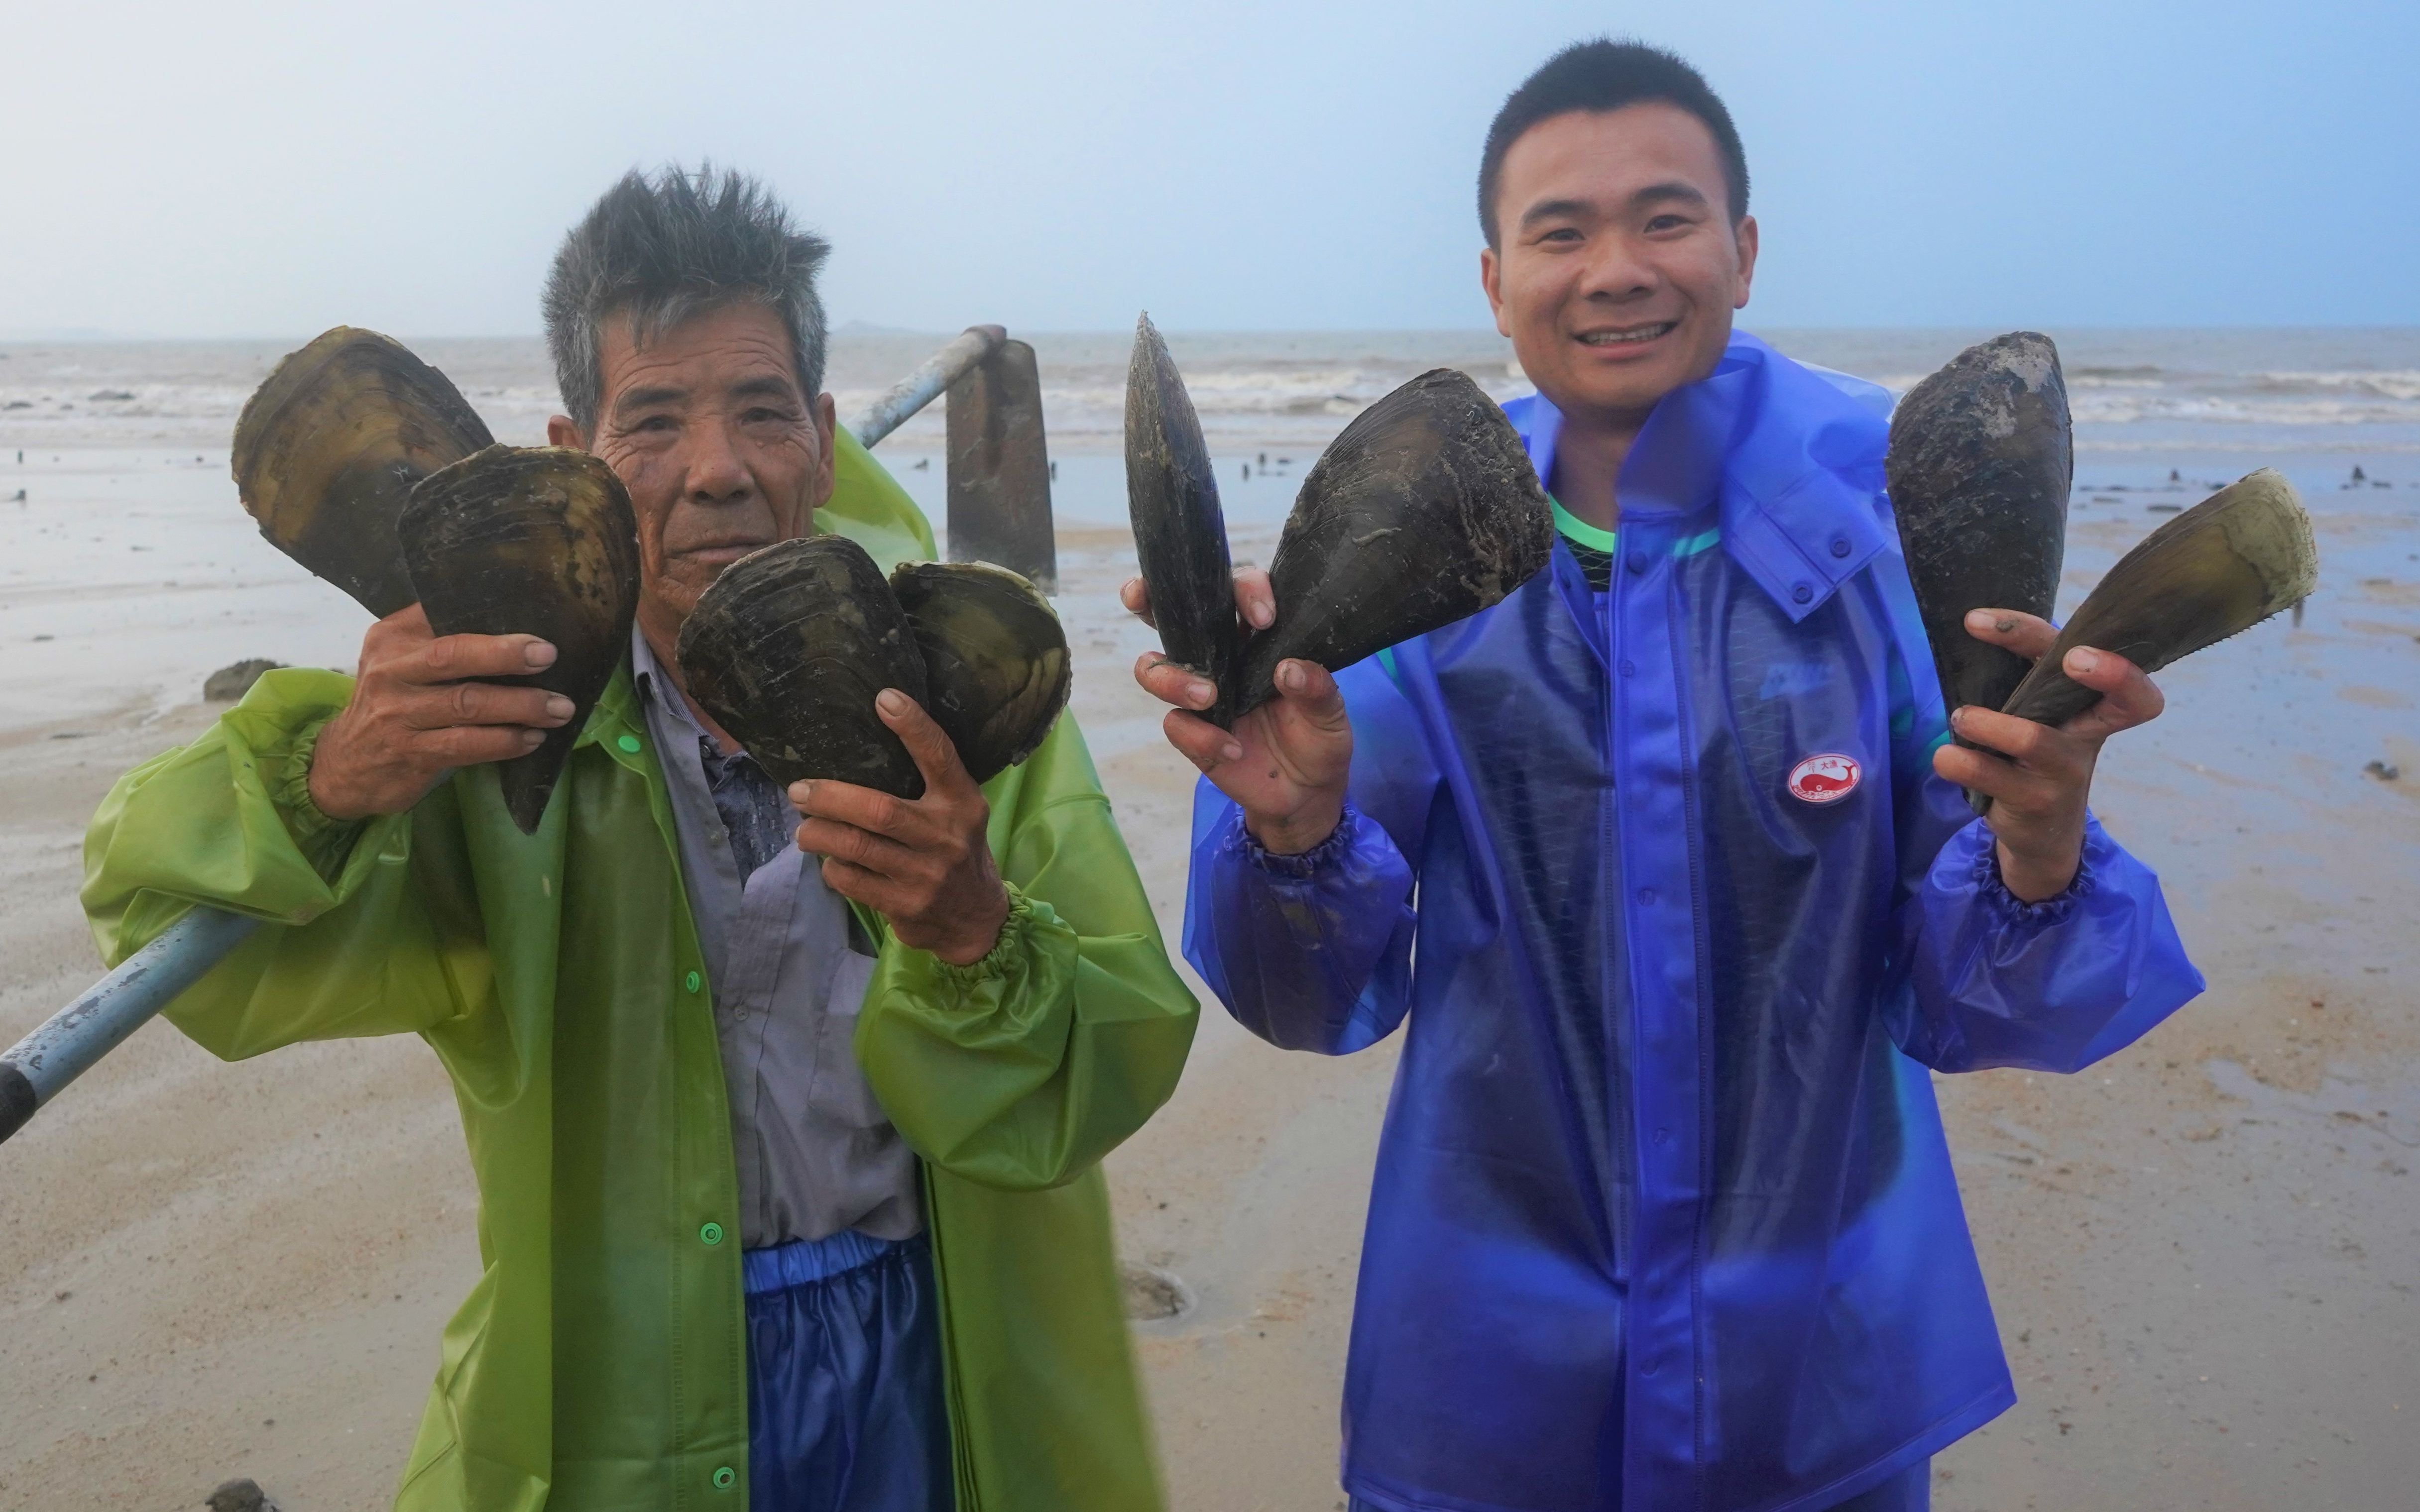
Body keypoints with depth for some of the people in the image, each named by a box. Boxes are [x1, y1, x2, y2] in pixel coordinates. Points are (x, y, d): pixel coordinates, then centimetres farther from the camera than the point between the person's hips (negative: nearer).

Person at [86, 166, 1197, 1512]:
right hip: (620, 1398, 0)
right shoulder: (490, 707, -10)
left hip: (940, 1367, 1)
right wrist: (325, 783, -40)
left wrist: (973, 941, -36)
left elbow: (1116, 1080, -16)